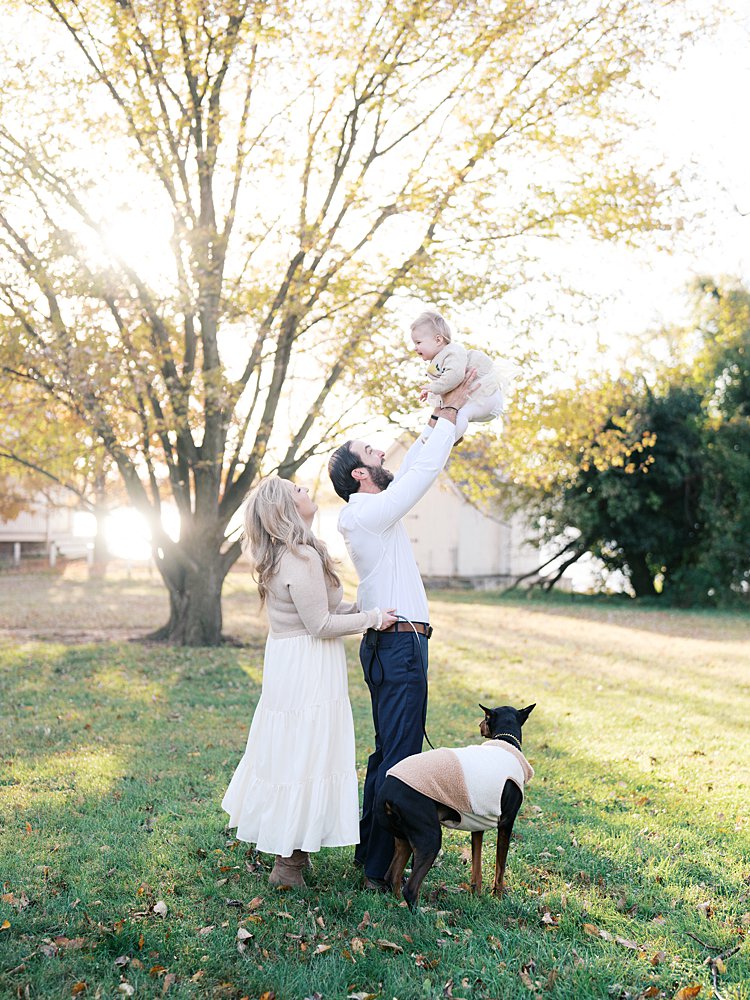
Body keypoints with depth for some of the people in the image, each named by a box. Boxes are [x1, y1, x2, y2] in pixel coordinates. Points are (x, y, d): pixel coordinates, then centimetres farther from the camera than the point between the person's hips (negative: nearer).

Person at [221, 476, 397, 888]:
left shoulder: (281, 557, 9)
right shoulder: (303, 559, -23)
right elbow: (321, 625, -21)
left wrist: (361, 608, 11)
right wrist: (372, 618, -10)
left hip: (287, 661, 10)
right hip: (307, 670, -10)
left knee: (285, 752, 17)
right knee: (304, 756, -1)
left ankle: (288, 851, 31)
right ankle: (288, 862, 9)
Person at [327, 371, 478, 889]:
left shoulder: (363, 511, 13)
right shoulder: (375, 511, -15)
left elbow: (412, 465, 21)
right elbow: (425, 469, -14)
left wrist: (439, 417, 18)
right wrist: (451, 410, -4)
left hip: (385, 642, 10)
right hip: (400, 643, -10)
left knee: (388, 751, 17)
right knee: (400, 756, -6)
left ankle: (369, 851, 27)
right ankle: (381, 868, -1)